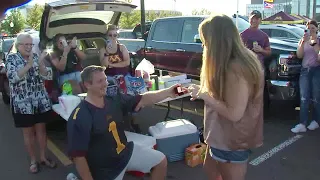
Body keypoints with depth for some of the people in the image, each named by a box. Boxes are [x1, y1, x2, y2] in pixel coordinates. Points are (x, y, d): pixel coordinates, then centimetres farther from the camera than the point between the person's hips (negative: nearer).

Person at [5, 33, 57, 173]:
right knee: (28, 132, 8)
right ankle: (33, 160, 22)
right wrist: (29, 65, -25)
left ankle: (43, 157, 26)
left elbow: (45, 76, 0)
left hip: (40, 101, 3)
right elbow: (12, 77, -18)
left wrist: (40, 63, -17)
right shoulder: (11, 59, -3)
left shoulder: (35, 57, 5)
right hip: (22, 103, -3)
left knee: (41, 129, 11)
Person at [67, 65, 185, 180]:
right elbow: (78, 156, -23)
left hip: (127, 152, 7)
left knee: (161, 161, 10)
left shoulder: (114, 100, -6)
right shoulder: (80, 118, -24)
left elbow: (142, 100, -5)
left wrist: (168, 92, -14)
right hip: (105, 170, -6)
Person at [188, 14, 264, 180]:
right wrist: (203, 92, -2)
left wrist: (203, 94, -20)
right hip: (223, 135, 10)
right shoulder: (240, 60, 4)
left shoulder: (235, 68, -29)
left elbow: (234, 113, -29)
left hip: (232, 141, -10)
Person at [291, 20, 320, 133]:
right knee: (304, 98, -5)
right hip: (305, 70, 2)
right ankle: (302, 124, -7)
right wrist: (303, 42, -11)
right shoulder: (303, 41, 14)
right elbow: (299, 55, -1)